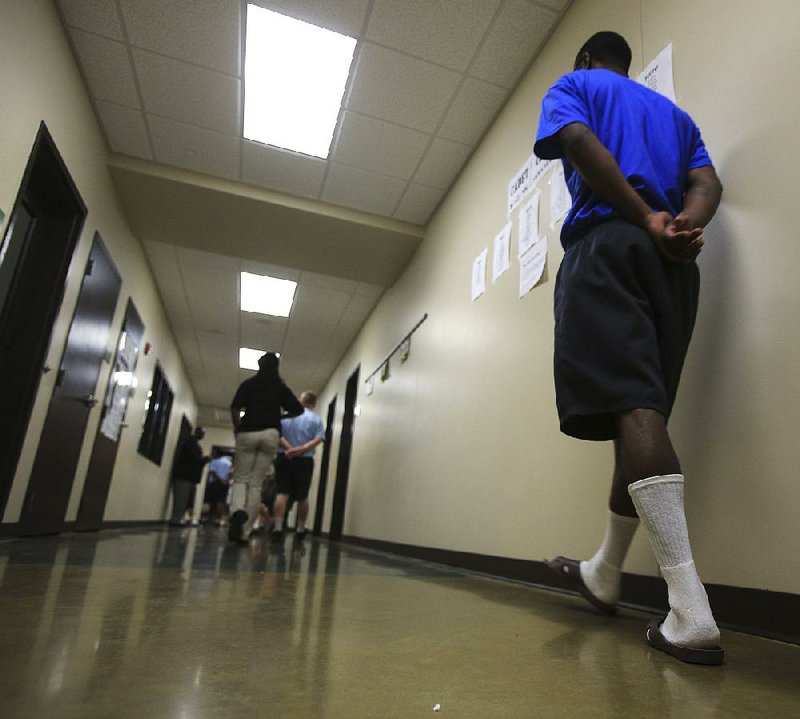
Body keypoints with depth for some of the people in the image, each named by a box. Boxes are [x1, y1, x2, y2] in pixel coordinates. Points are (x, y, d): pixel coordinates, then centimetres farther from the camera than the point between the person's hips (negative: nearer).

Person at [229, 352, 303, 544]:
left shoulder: (248, 384, 8)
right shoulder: (281, 388, 9)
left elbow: (235, 407, -4)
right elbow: (298, 410, 3)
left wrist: (237, 428, 8)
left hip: (247, 433, 0)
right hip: (270, 434, 1)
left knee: (241, 478, 8)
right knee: (256, 484, 5)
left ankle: (237, 512, -23)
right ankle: (244, 532, 1)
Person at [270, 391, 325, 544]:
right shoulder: (316, 419, 3)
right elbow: (318, 439, -12)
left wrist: (288, 448, -12)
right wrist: (301, 449, -17)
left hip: (284, 458, 1)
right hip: (304, 461, 0)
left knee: (282, 493, -1)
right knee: (302, 497, 10)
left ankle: (278, 529, -13)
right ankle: (300, 530, 20)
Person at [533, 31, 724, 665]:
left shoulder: (573, 85, 19)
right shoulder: (672, 111, 34)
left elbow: (578, 142, -5)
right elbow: (707, 182, 14)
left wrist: (645, 218, -8)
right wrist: (685, 223, -4)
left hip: (607, 242, -6)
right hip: (674, 263, 6)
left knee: (631, 407, -18)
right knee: (642, 410, 5)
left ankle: (692, 612, -27)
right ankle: (604, 574, 18)